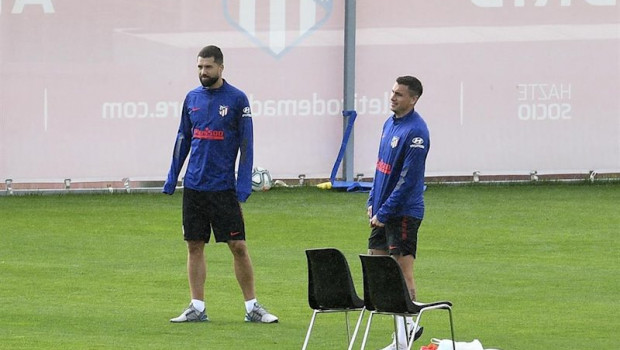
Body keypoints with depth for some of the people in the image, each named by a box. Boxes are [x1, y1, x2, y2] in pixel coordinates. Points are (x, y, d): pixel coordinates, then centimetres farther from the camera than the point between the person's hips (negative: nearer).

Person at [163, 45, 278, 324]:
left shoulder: (237, 99, -5)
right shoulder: (192, 98, 8)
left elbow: (246, 142, -5)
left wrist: (244, 183, -12)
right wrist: (172, 177, 12)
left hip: (223, 187, -4)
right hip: (193, 186, 4)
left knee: (238, 246, -3)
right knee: (195, 246, 5)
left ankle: (252, 307, 4)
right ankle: (197, 308, 10)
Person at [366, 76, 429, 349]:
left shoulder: (415, 132, -18)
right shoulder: (389, 123, 10)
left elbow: (408, 180, -20)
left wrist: (384, 213, -18)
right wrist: (372, 201, 12)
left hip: (404, 212, -10)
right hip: (383, 210, 10)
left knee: (403, 270, -6)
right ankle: (407, 324, 23)